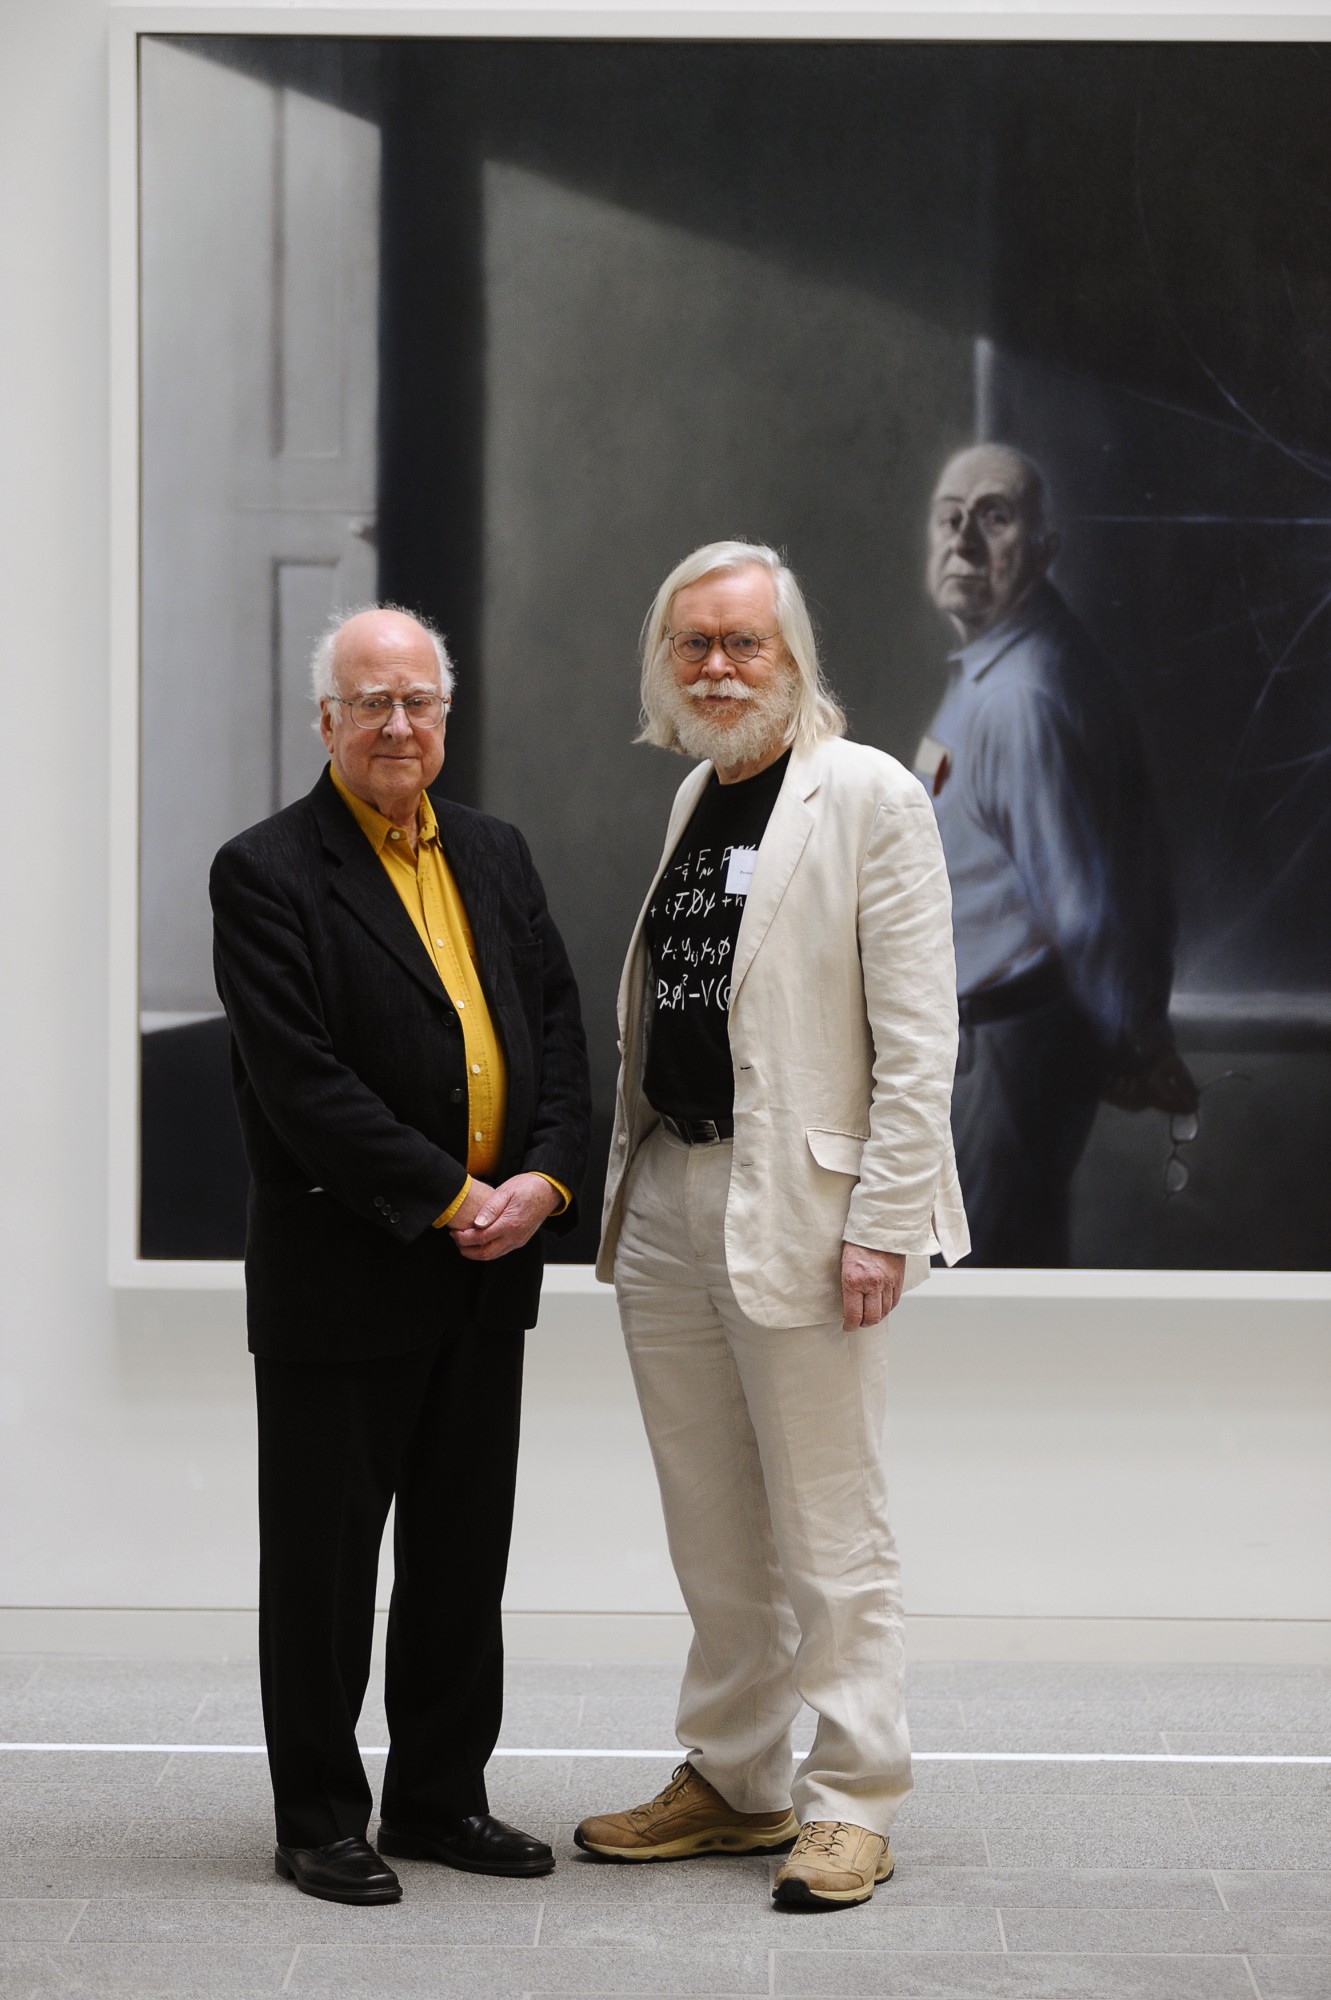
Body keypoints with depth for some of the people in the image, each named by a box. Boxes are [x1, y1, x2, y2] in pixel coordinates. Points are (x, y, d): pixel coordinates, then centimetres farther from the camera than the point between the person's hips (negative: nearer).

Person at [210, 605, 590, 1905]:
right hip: (342, 1274, -6)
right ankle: (320, 1821, 15)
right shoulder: (267, 873, -9)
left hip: (487, 1265, 6)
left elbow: (559, 1028, 10)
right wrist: (448, 1196, -16)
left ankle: (440, 1797, 26)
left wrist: (543, 1178, -7)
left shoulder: (494, 854, 12)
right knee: (323, 1558, 4)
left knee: (465, 1553, 13)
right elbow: (301, 1079, -17)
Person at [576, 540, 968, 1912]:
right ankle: (732, 1783, 25)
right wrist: (617, 1181, 12)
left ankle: (851, 1807, 8)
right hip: (668, 1201, 7)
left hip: (798, 1209, -7)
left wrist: (882, 1222, -18)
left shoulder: (869, 798, -8)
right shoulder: (692, 797, 15)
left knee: (828, 1532, -1)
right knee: (712, 1533, 14)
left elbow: (916, 1038, -13)